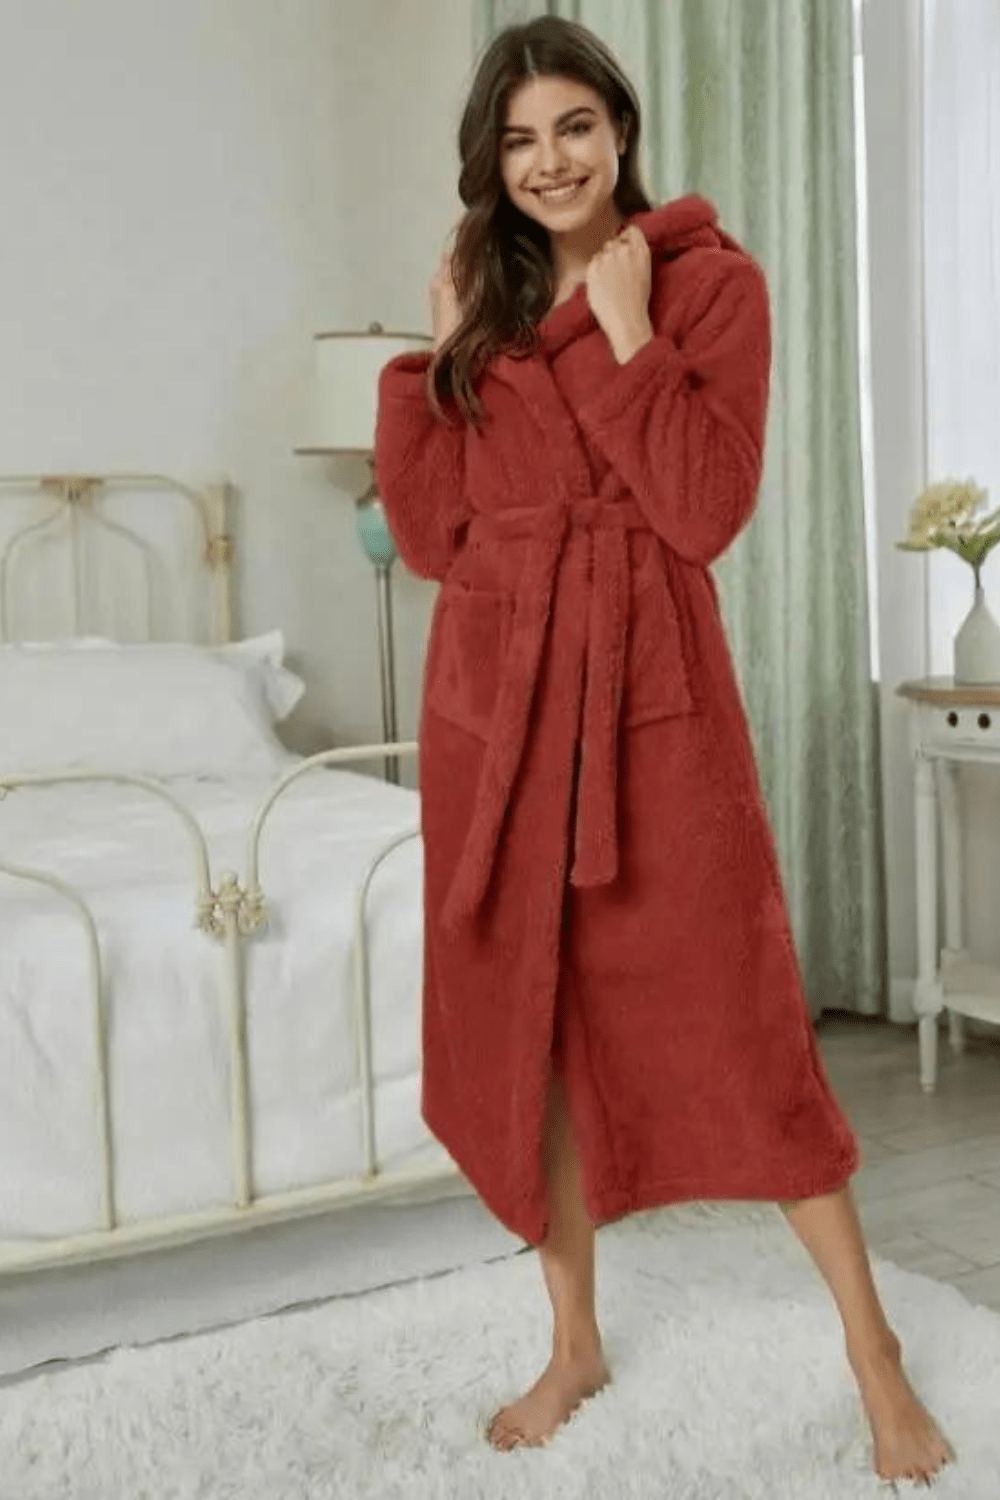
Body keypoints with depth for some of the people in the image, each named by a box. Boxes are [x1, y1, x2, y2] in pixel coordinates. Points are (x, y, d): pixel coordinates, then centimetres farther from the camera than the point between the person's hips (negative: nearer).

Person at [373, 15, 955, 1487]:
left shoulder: (712, 280, -1)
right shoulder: (488, 299, 12)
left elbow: (706, 509, -12)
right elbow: (430, 535, 7)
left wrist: (626, 332, -12)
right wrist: (442, 352, 1)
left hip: (650, 688, -4)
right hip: (492, 689, 5)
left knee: (734, 1020, -4)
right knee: (521, 1018, 9)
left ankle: (878, 1362, 14)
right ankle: (576, 1343, 26)